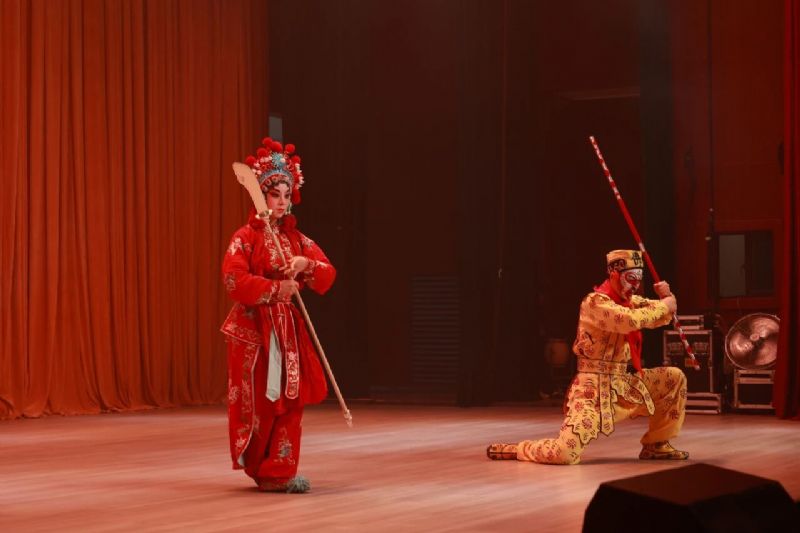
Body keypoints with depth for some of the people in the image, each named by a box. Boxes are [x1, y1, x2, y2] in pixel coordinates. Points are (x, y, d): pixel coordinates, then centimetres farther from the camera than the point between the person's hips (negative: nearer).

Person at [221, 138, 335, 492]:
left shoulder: (296, 238, 11)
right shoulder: (245, 237, -6)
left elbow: (328, 275, 6)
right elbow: (233, 280, -19)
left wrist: (306, 265, -14)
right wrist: (275, 288, -20)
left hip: (289, 328, 5)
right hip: (253, 328, -5)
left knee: (289, 402, 2)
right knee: (257, 403, -1)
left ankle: (279, 471, 9)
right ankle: (257, 467, 11)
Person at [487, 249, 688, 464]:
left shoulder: (630, 300, 10)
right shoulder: (596, 302, -16)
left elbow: (660, 317, 20)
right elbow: (632, 320, -33)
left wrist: (666, 297, -3)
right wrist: (665, 305, -19)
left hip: (622, 384, 9)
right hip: (593, 388, -9)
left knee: (674, 378, 6)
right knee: (565, 453, -21)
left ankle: (656, 445, 15)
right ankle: (513, 449, 9)